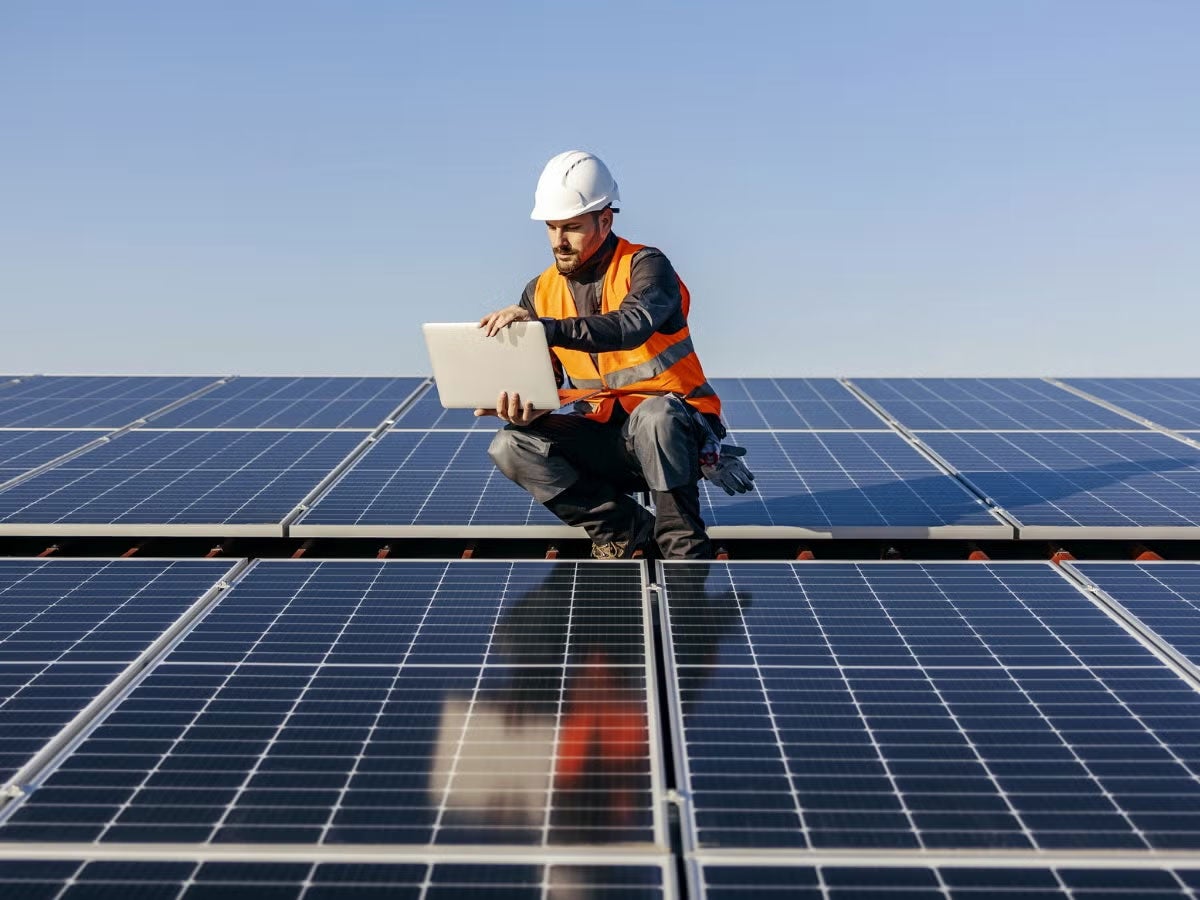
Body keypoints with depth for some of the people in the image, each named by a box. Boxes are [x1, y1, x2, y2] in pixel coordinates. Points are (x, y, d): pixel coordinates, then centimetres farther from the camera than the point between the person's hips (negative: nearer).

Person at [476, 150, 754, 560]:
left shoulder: (645, 266, -12)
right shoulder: (540, 293, 4)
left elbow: (631, 327, -35)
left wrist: (543, 326, -46)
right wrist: (521, 410, -22)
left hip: (679, 426, -5)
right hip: (606, 437, 5)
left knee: (652, 414, -39)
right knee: (510, 447, -16)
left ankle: (684, 548, -18)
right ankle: (625, 527, -8)